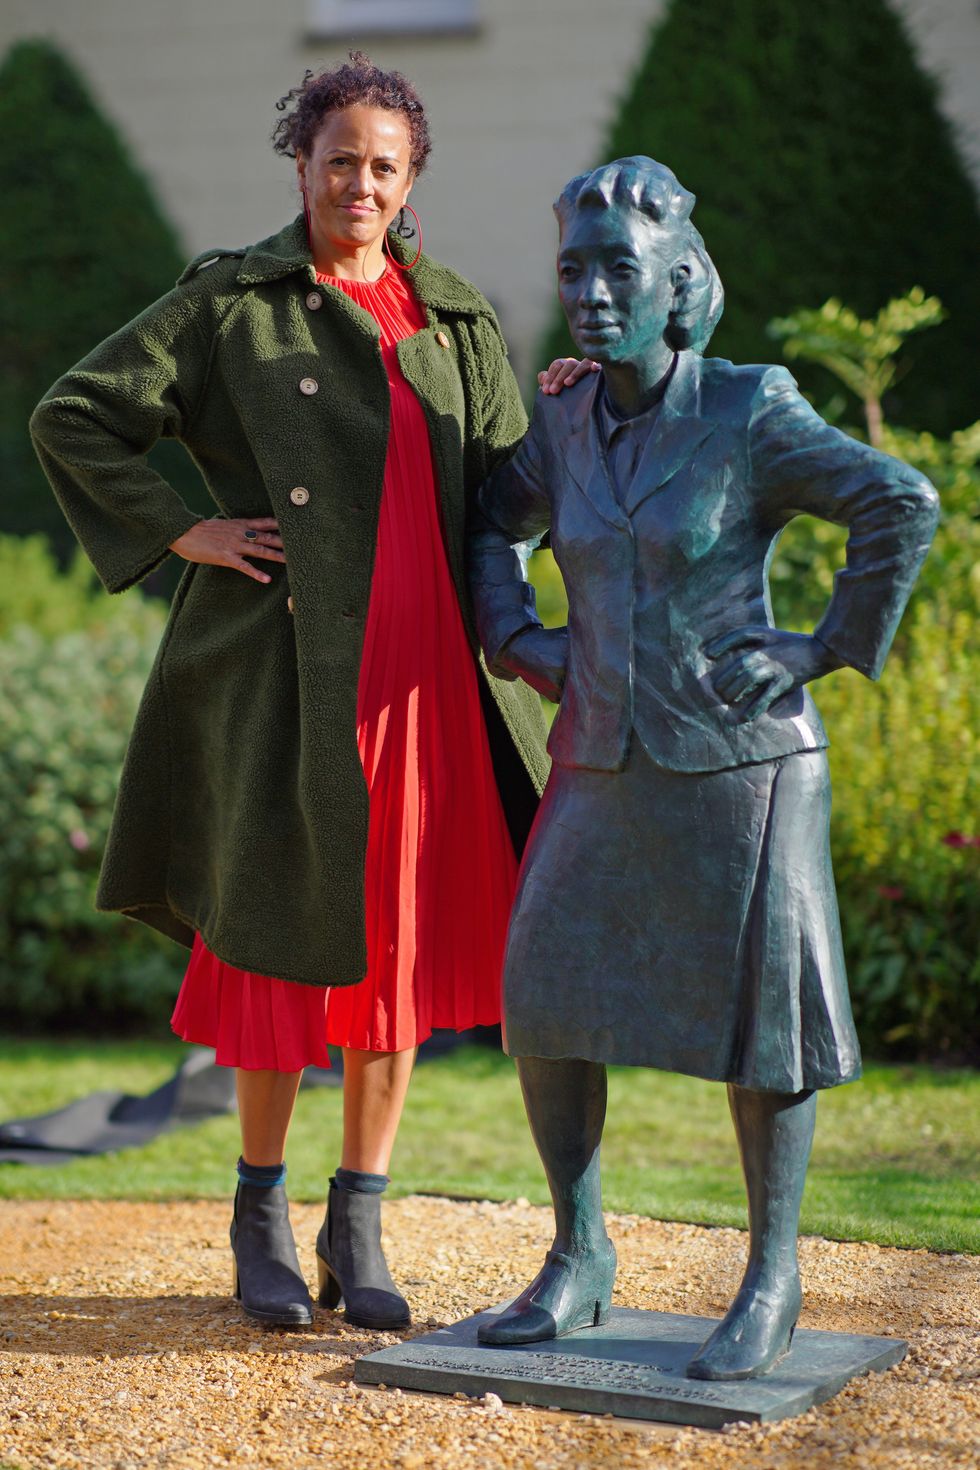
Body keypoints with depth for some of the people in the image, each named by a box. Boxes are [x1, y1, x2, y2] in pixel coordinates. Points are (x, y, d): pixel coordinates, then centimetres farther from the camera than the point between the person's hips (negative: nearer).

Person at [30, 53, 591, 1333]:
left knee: (400, 946, 6)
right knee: (283, 939, 3)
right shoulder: (230, 302, 2)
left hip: (423, 676, 4)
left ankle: (359, 1228, 19)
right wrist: (181, 533, -5)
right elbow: (73, 419, 1)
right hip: (286, 674, -4)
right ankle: (261, 1219, 20)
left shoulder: (457, 319, 14)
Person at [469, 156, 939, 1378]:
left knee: (754, 1014, 1)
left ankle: (772, 1281, 16)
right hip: (605, 767, 5)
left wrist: (834, 648, -14)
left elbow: (902, 506, -15)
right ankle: (578, 1260, 16)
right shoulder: (569, 422, 5)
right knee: (543, 1004, 1)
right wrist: (515, 643, 7)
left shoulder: (749, 417, -11)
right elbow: (492, 523, 21)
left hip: (739, 760, -5)